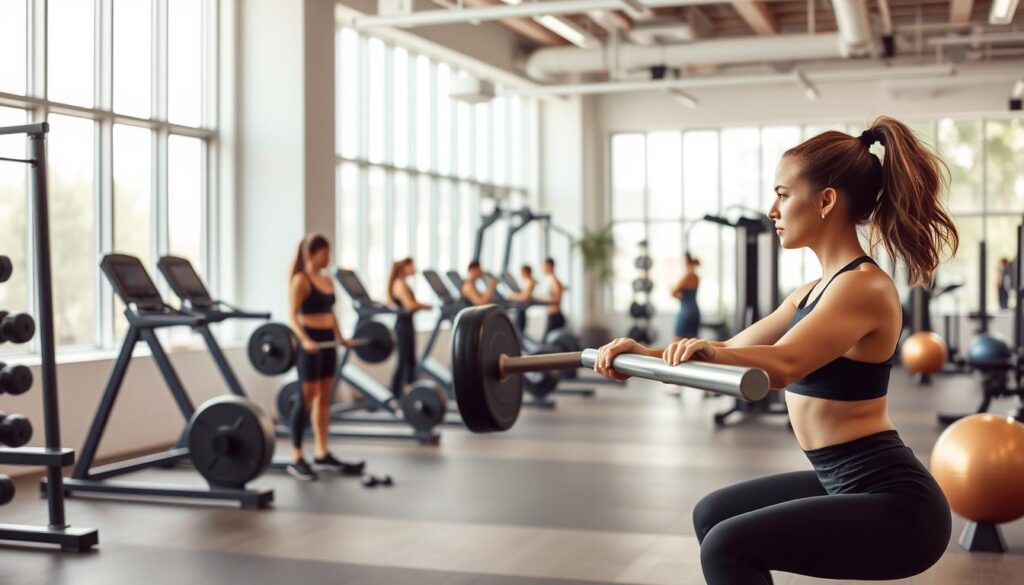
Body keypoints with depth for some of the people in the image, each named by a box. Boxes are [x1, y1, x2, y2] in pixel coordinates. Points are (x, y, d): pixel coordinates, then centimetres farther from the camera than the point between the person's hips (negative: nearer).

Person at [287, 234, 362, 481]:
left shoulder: (328, 280, 14)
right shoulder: (300, 280, -10)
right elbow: (293, 315, -18)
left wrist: (340, 337, 15)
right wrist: (304, 340, -30)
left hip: (327, 341, 8)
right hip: (310, 342, -8)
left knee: (324, 398, 10)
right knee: (307, 398, -6)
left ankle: (322, 455, 17)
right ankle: (296, 458, 0)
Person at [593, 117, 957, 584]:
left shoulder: (863, 285, -18)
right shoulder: (816, 290, 12)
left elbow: (779, 365, -35)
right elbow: (734, 351, 15)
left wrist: (707, 350, -52)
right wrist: (648, 355, 3)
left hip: (895, 505, -10)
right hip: (851, 487, 10)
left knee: (728, 546, -21)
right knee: (713, 514, 21)